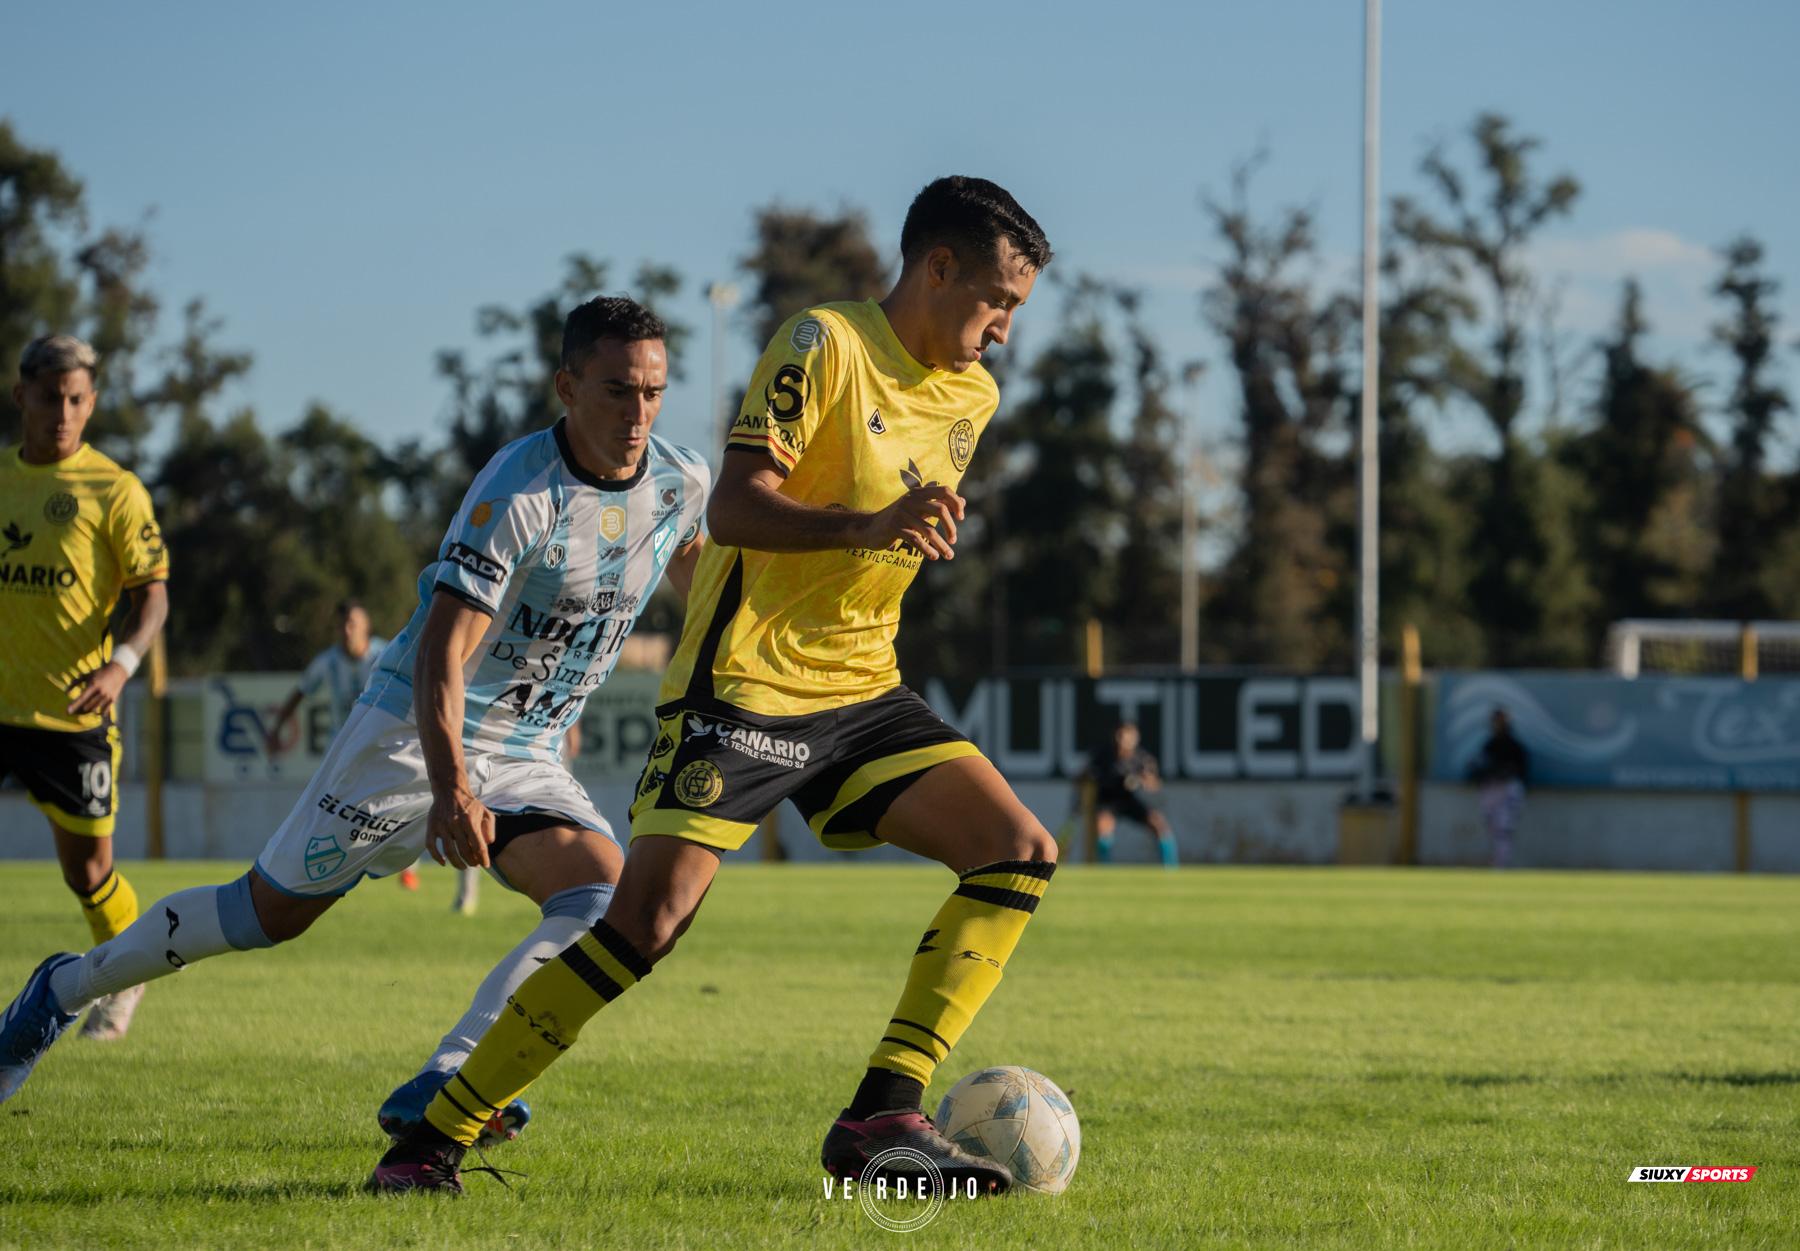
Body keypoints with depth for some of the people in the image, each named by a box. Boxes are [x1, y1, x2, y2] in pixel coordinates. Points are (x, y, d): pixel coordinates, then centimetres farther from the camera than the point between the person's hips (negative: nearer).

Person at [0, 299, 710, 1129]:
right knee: (268, 912, 3)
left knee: (602, 904, -22)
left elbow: (687, 564, 24)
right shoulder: (520, 491, -24)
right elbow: (441, 650, -31)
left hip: (524, 756, 6)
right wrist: (451, 787, -44)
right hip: (415, 736, -5)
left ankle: (441, 1089, -28)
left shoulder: (682, 482, -3)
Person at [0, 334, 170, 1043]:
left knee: (88, 871, 7)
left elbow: (153, 593, -6)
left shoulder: (113, 491, -4)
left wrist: (119, 665, -22)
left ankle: (124, 975, 33)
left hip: (72, 711, -3)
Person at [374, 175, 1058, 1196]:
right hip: (744, 682, -8)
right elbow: (734, 507, -21)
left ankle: (883, 1118, -10)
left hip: (860, 691, 8)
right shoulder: (826, 345, -11)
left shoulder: (972, 398, 13)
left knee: (1022, 854, -7)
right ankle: (434, 1142, -8)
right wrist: (866, 525, -33)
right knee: (647, 922, -16)